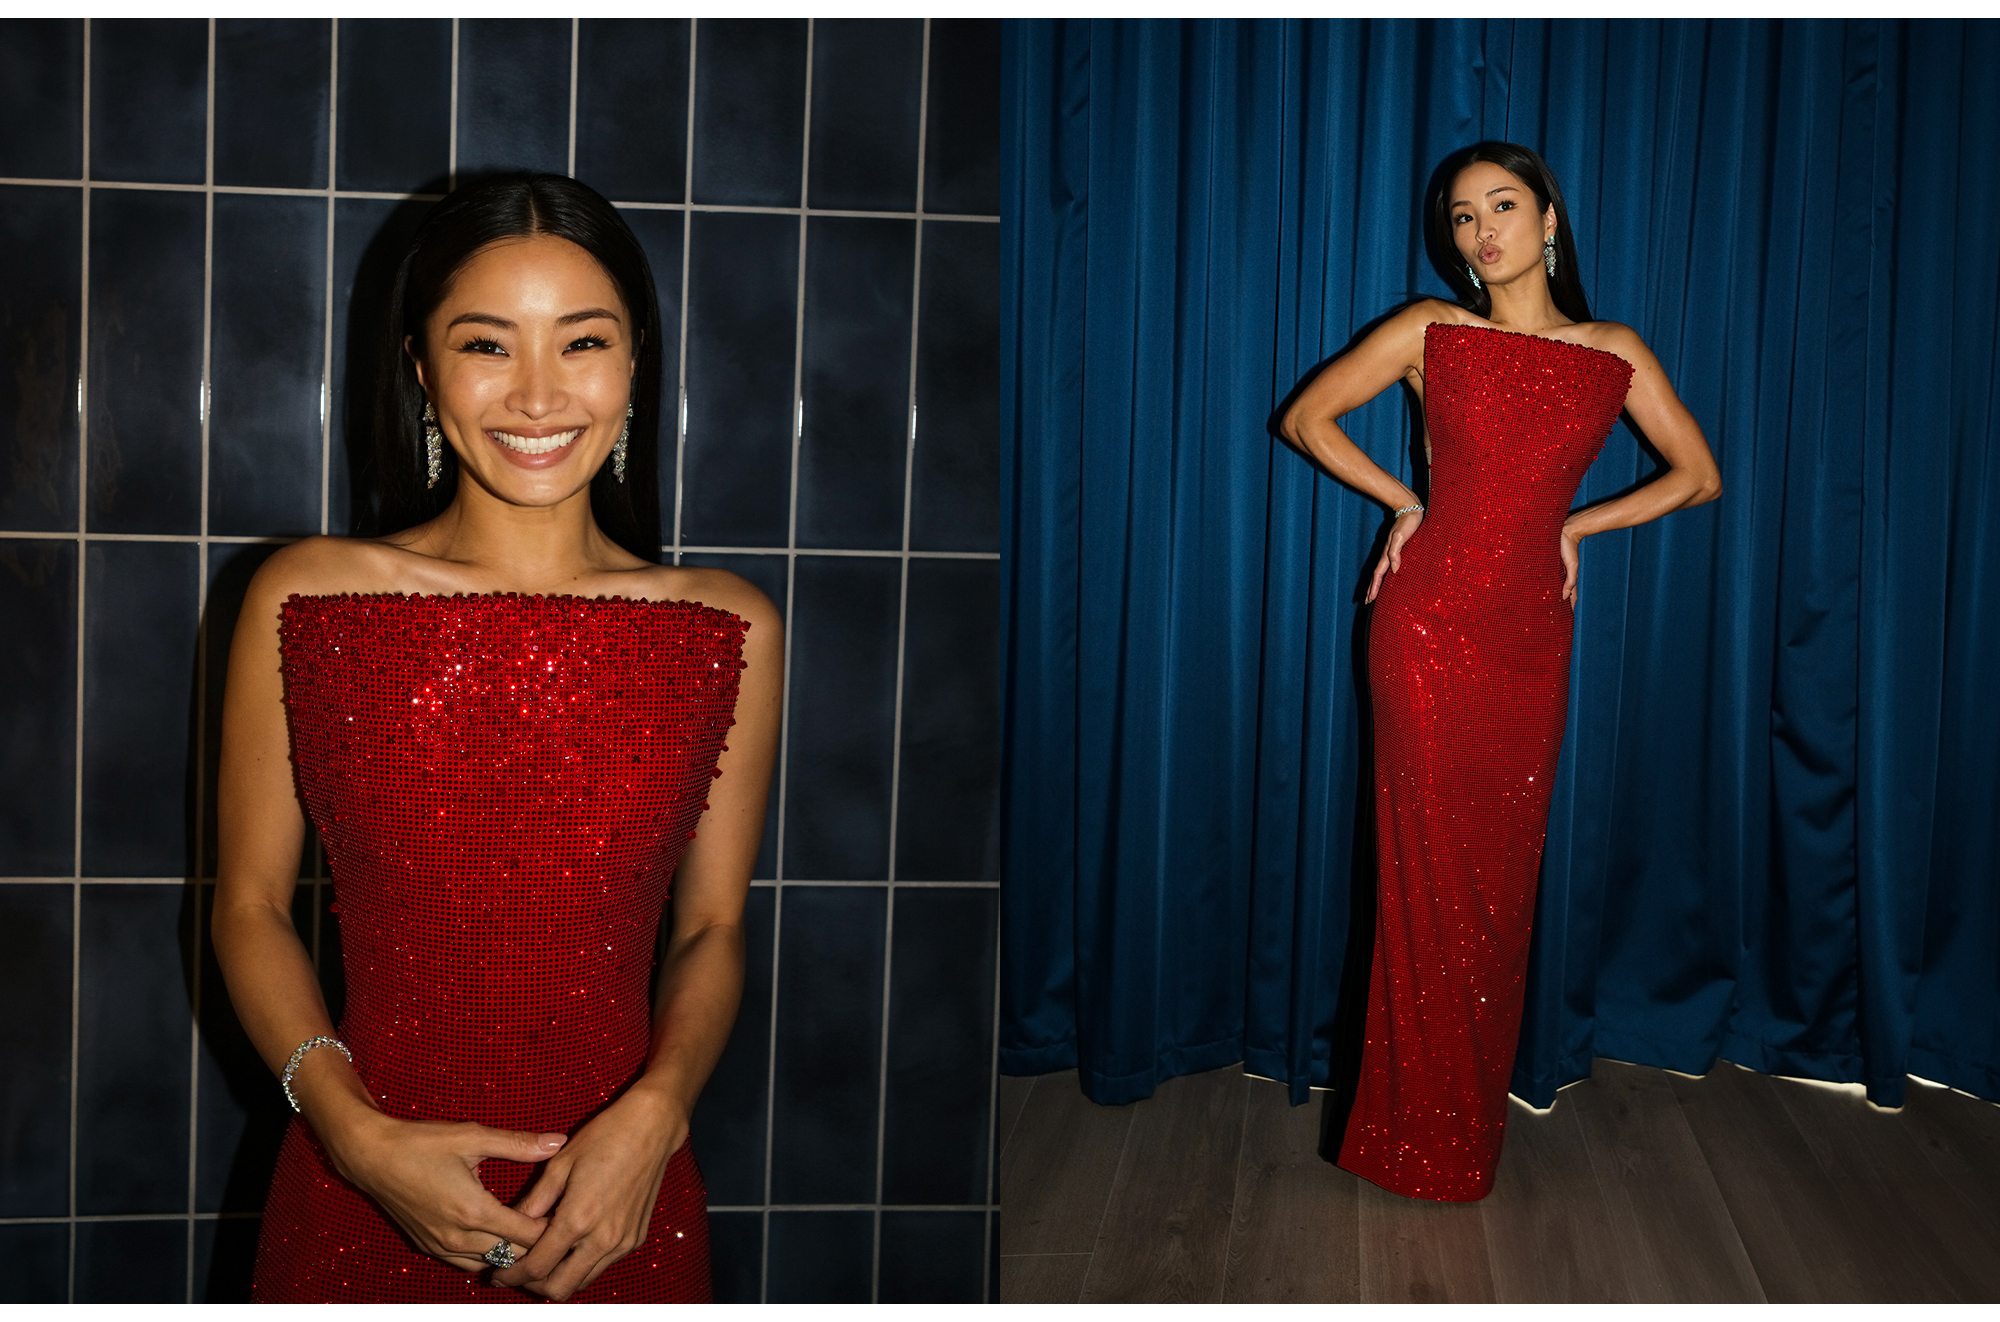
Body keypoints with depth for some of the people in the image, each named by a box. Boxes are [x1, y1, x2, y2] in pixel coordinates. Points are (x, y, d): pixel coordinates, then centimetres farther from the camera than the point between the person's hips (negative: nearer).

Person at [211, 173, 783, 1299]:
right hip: (357, 1205, 0)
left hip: (616, 1207, 1)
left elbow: (711, 930, 2)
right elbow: (251, 905, 0)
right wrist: (355, 1130, -13)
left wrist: (654, 1113, -15)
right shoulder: (303, 600, -6)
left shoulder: (732, 633, -4)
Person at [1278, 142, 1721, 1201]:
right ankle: (1424, 1135, 14)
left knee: (1504, 874, 8)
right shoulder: (1430, 332, 2)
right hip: (1430, 623, -2)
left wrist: (1577, 524, 6)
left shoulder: (1615, 354, 7)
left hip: (1529, 635, 2)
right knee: (1432, 873, 1)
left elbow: (1698, 476, 14)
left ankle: (1479, 1123, 22)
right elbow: (1306, 416, 8)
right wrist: (1403, 502, 2)